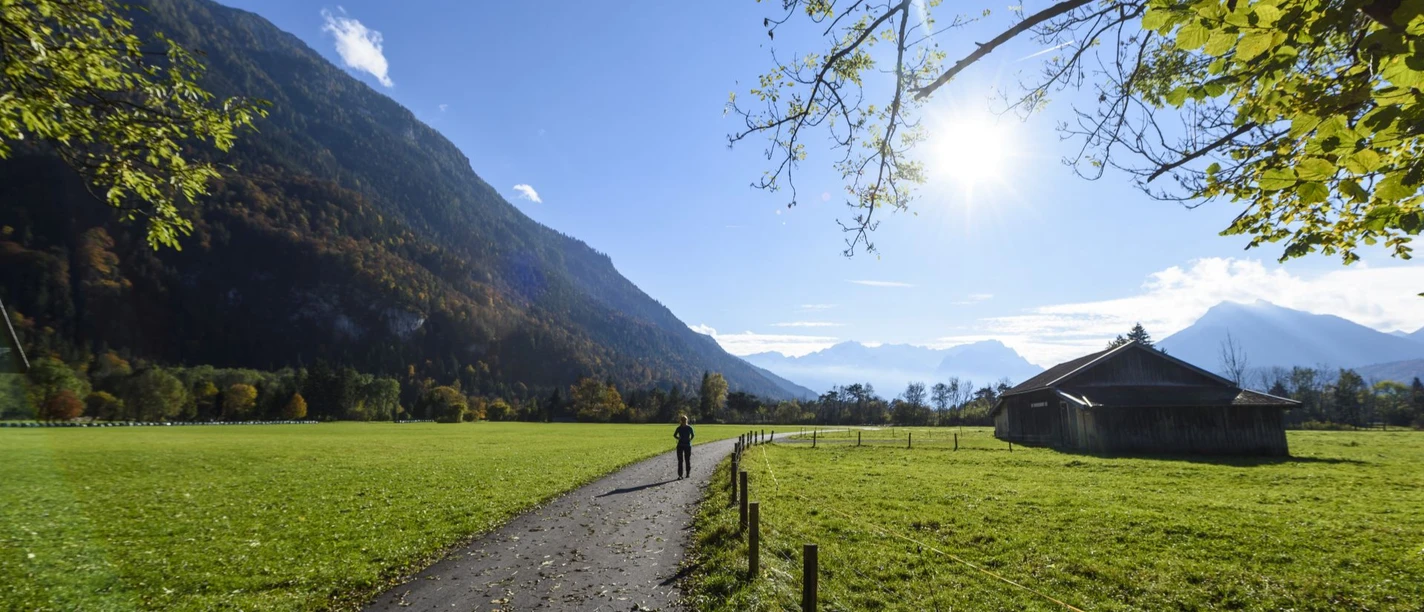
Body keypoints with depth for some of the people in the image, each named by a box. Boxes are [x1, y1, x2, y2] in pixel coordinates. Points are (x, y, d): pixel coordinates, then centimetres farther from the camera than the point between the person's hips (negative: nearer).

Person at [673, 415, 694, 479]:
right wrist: (678, 438, -2)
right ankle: (680, 475, -2)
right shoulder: (679, 428, -3)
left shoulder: (689, 428, -3)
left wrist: (690, 440, 0)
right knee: (680, 461, -3)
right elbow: (674, 435, 11)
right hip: (680, 445, 0)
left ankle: (688, 473, 26)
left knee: (688, 460, 9)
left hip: (688, 445, 0)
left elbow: (692, 435, 11)